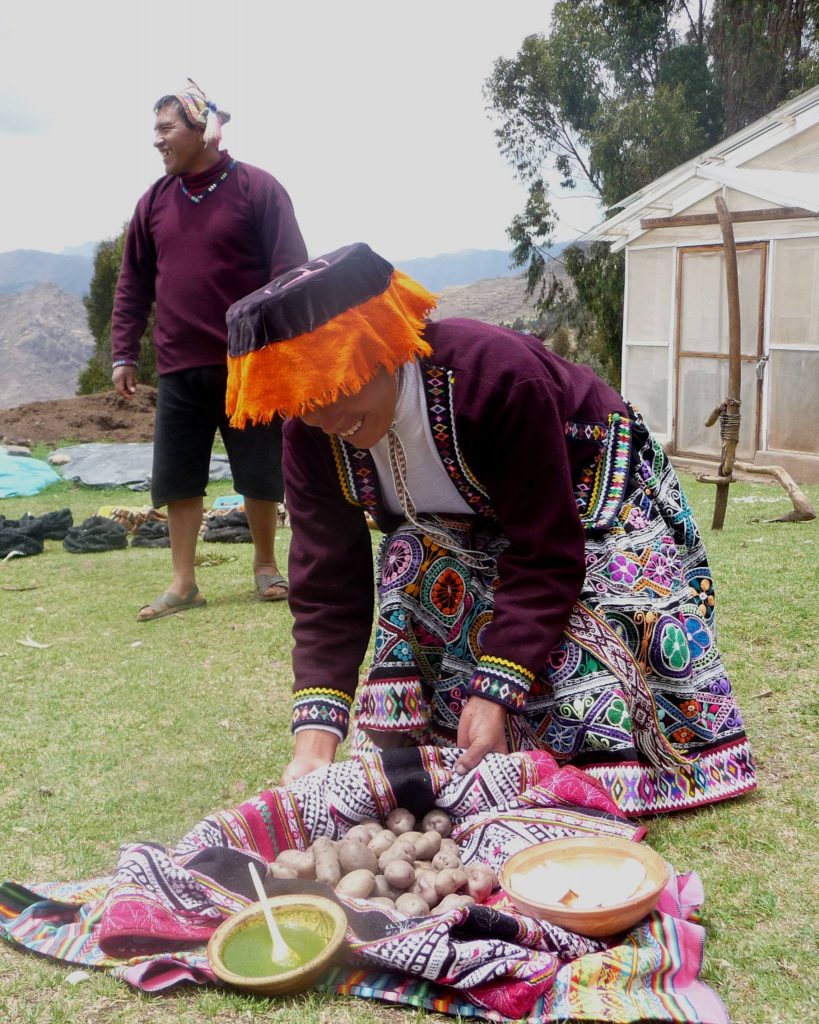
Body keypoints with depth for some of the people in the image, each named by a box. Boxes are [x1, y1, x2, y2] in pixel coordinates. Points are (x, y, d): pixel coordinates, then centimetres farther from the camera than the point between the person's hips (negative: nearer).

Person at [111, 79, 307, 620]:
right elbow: (133, 283, 13)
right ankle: (184, 583, 14)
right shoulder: (156, 201, 10)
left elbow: (291, 274, -8)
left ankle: (266, 565, 24)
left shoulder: (257, 188, -4)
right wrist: (124, 353, 8)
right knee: (177, 476, 4)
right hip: (179, 368, 4)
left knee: (261, 474, 5)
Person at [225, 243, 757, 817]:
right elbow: (327, 588, -21)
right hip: (470, 533, 6)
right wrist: (315, 737, -31)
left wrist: (495, 693, -39)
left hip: (593, 505, -5)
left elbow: (544, 556, -34)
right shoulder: (312, 439, -22)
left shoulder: (497, 375, -39)